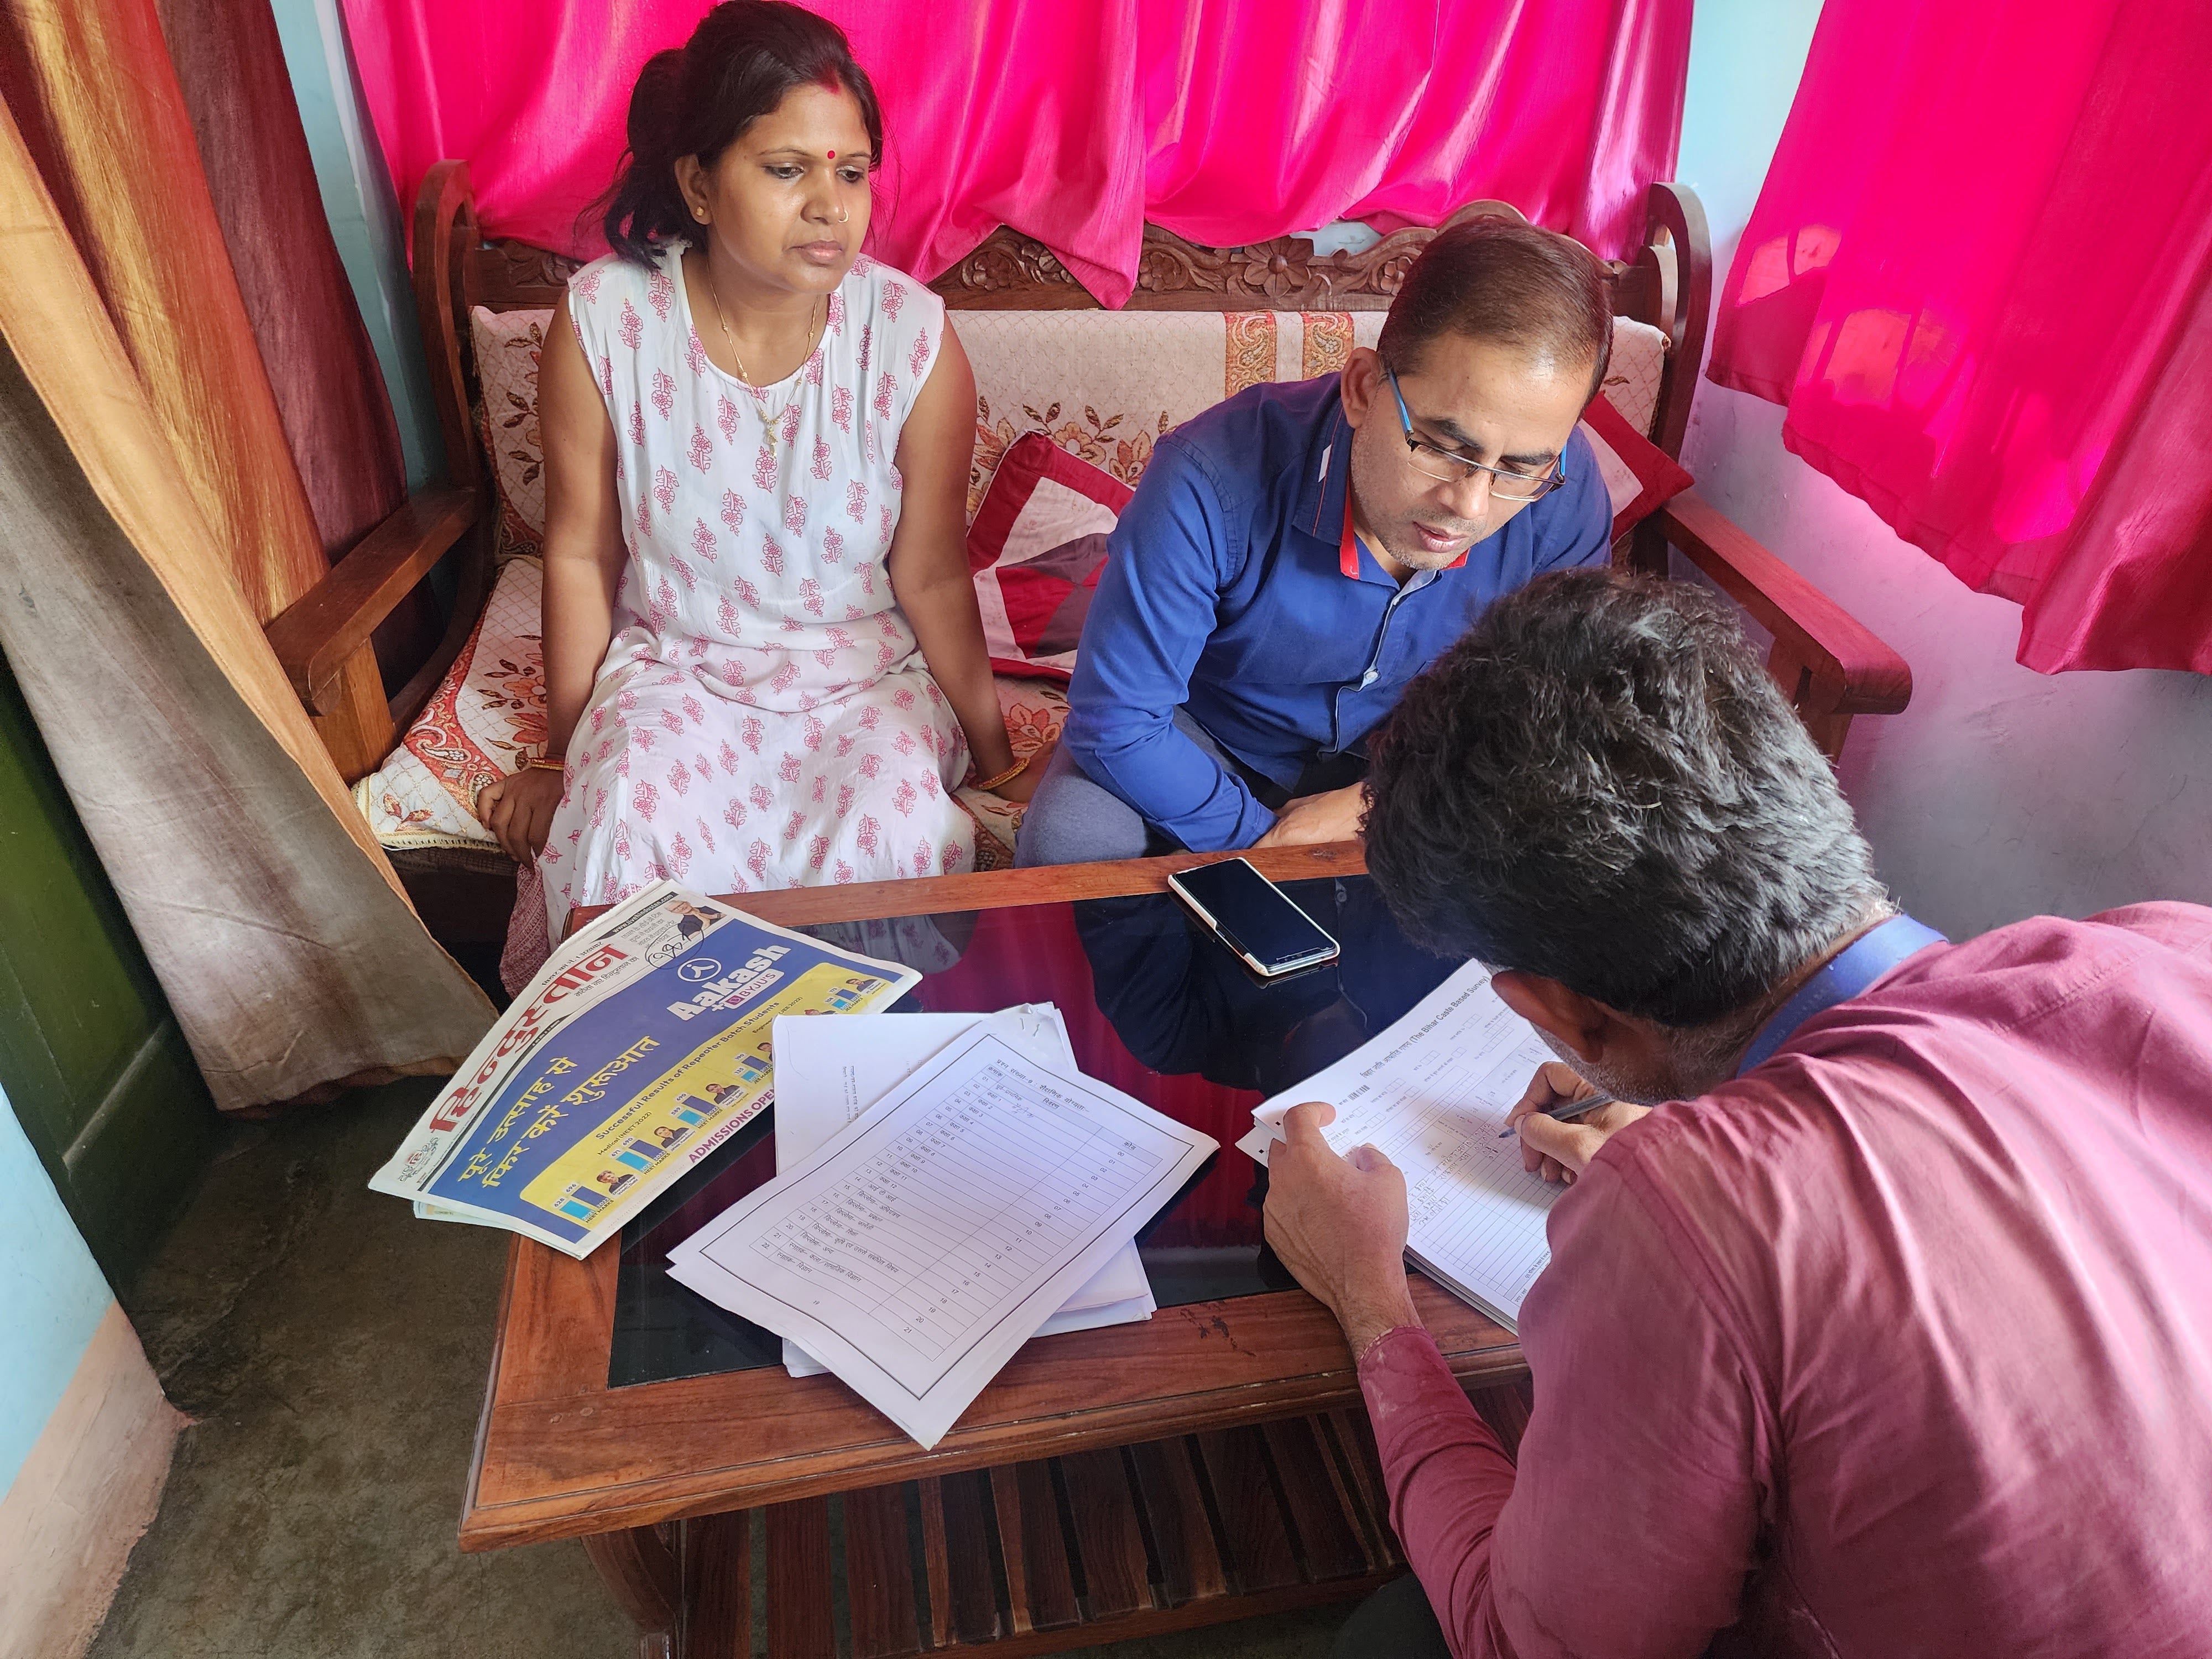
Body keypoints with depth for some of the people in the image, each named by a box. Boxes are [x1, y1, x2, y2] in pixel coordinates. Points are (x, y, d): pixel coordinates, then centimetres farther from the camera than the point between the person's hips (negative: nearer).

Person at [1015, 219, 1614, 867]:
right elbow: (1116, 720, -26)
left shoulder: (1565, 498, -23)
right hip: (1210, 739, -2)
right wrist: (1262, 839, -22)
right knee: (1067, 843, -28)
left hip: (1401, 751, 3)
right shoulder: (1212, 485, -35)